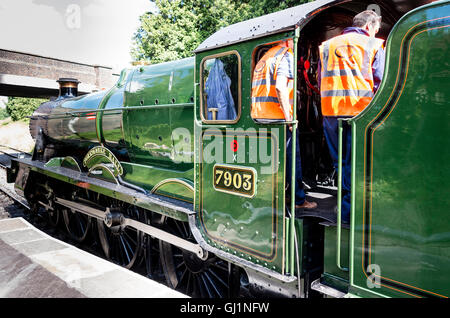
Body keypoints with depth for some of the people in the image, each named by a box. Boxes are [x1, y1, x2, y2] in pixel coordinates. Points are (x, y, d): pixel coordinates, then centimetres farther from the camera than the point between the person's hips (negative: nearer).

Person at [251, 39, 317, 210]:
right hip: (277, 116, -8)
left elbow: (255, 88, 20)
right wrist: (289, 117, -18)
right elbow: (280, 86, -19)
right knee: (292, 156, 2)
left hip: (258, 116, 8)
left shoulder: (264, 58, 23)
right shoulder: (286, 55, -3)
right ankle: (299, 200, 10)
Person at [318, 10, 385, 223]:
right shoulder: (374, 44, 7)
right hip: (361, 109, -3)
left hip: (330, 110, 4)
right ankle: (349, 211, 4)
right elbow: (379, 80, 0)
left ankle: (345, 204, 15)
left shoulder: (327, 46, 19)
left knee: (340, 161, 11)